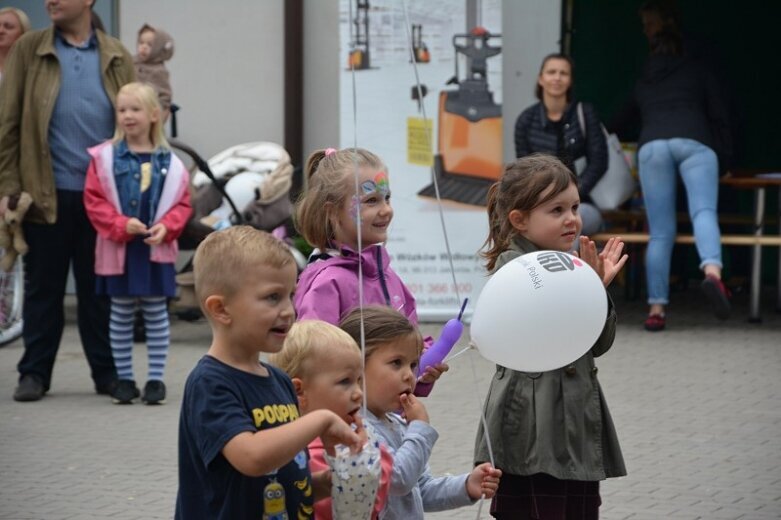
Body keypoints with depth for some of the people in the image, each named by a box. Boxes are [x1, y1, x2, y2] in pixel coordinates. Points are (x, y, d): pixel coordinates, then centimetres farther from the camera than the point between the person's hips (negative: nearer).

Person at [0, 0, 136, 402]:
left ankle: (107, 371, 15)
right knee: (43, 288, 5)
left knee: (100, 289, 7)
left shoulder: (115, 57, 7)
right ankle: (35, 373, 13)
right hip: (48, 195, -1)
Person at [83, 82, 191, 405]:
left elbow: (182, 204, 5)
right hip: (118, 250, 0)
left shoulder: (169, 162, 1)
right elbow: (93, 201, -5)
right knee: (121, 314, 8)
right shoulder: (105, 157, -3)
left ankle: (156, 378, 12)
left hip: (156, 249, 0)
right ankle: (124, 378, 16)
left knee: (156, 314, 5)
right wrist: (122, 224, -16)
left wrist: (166, 227, -13)